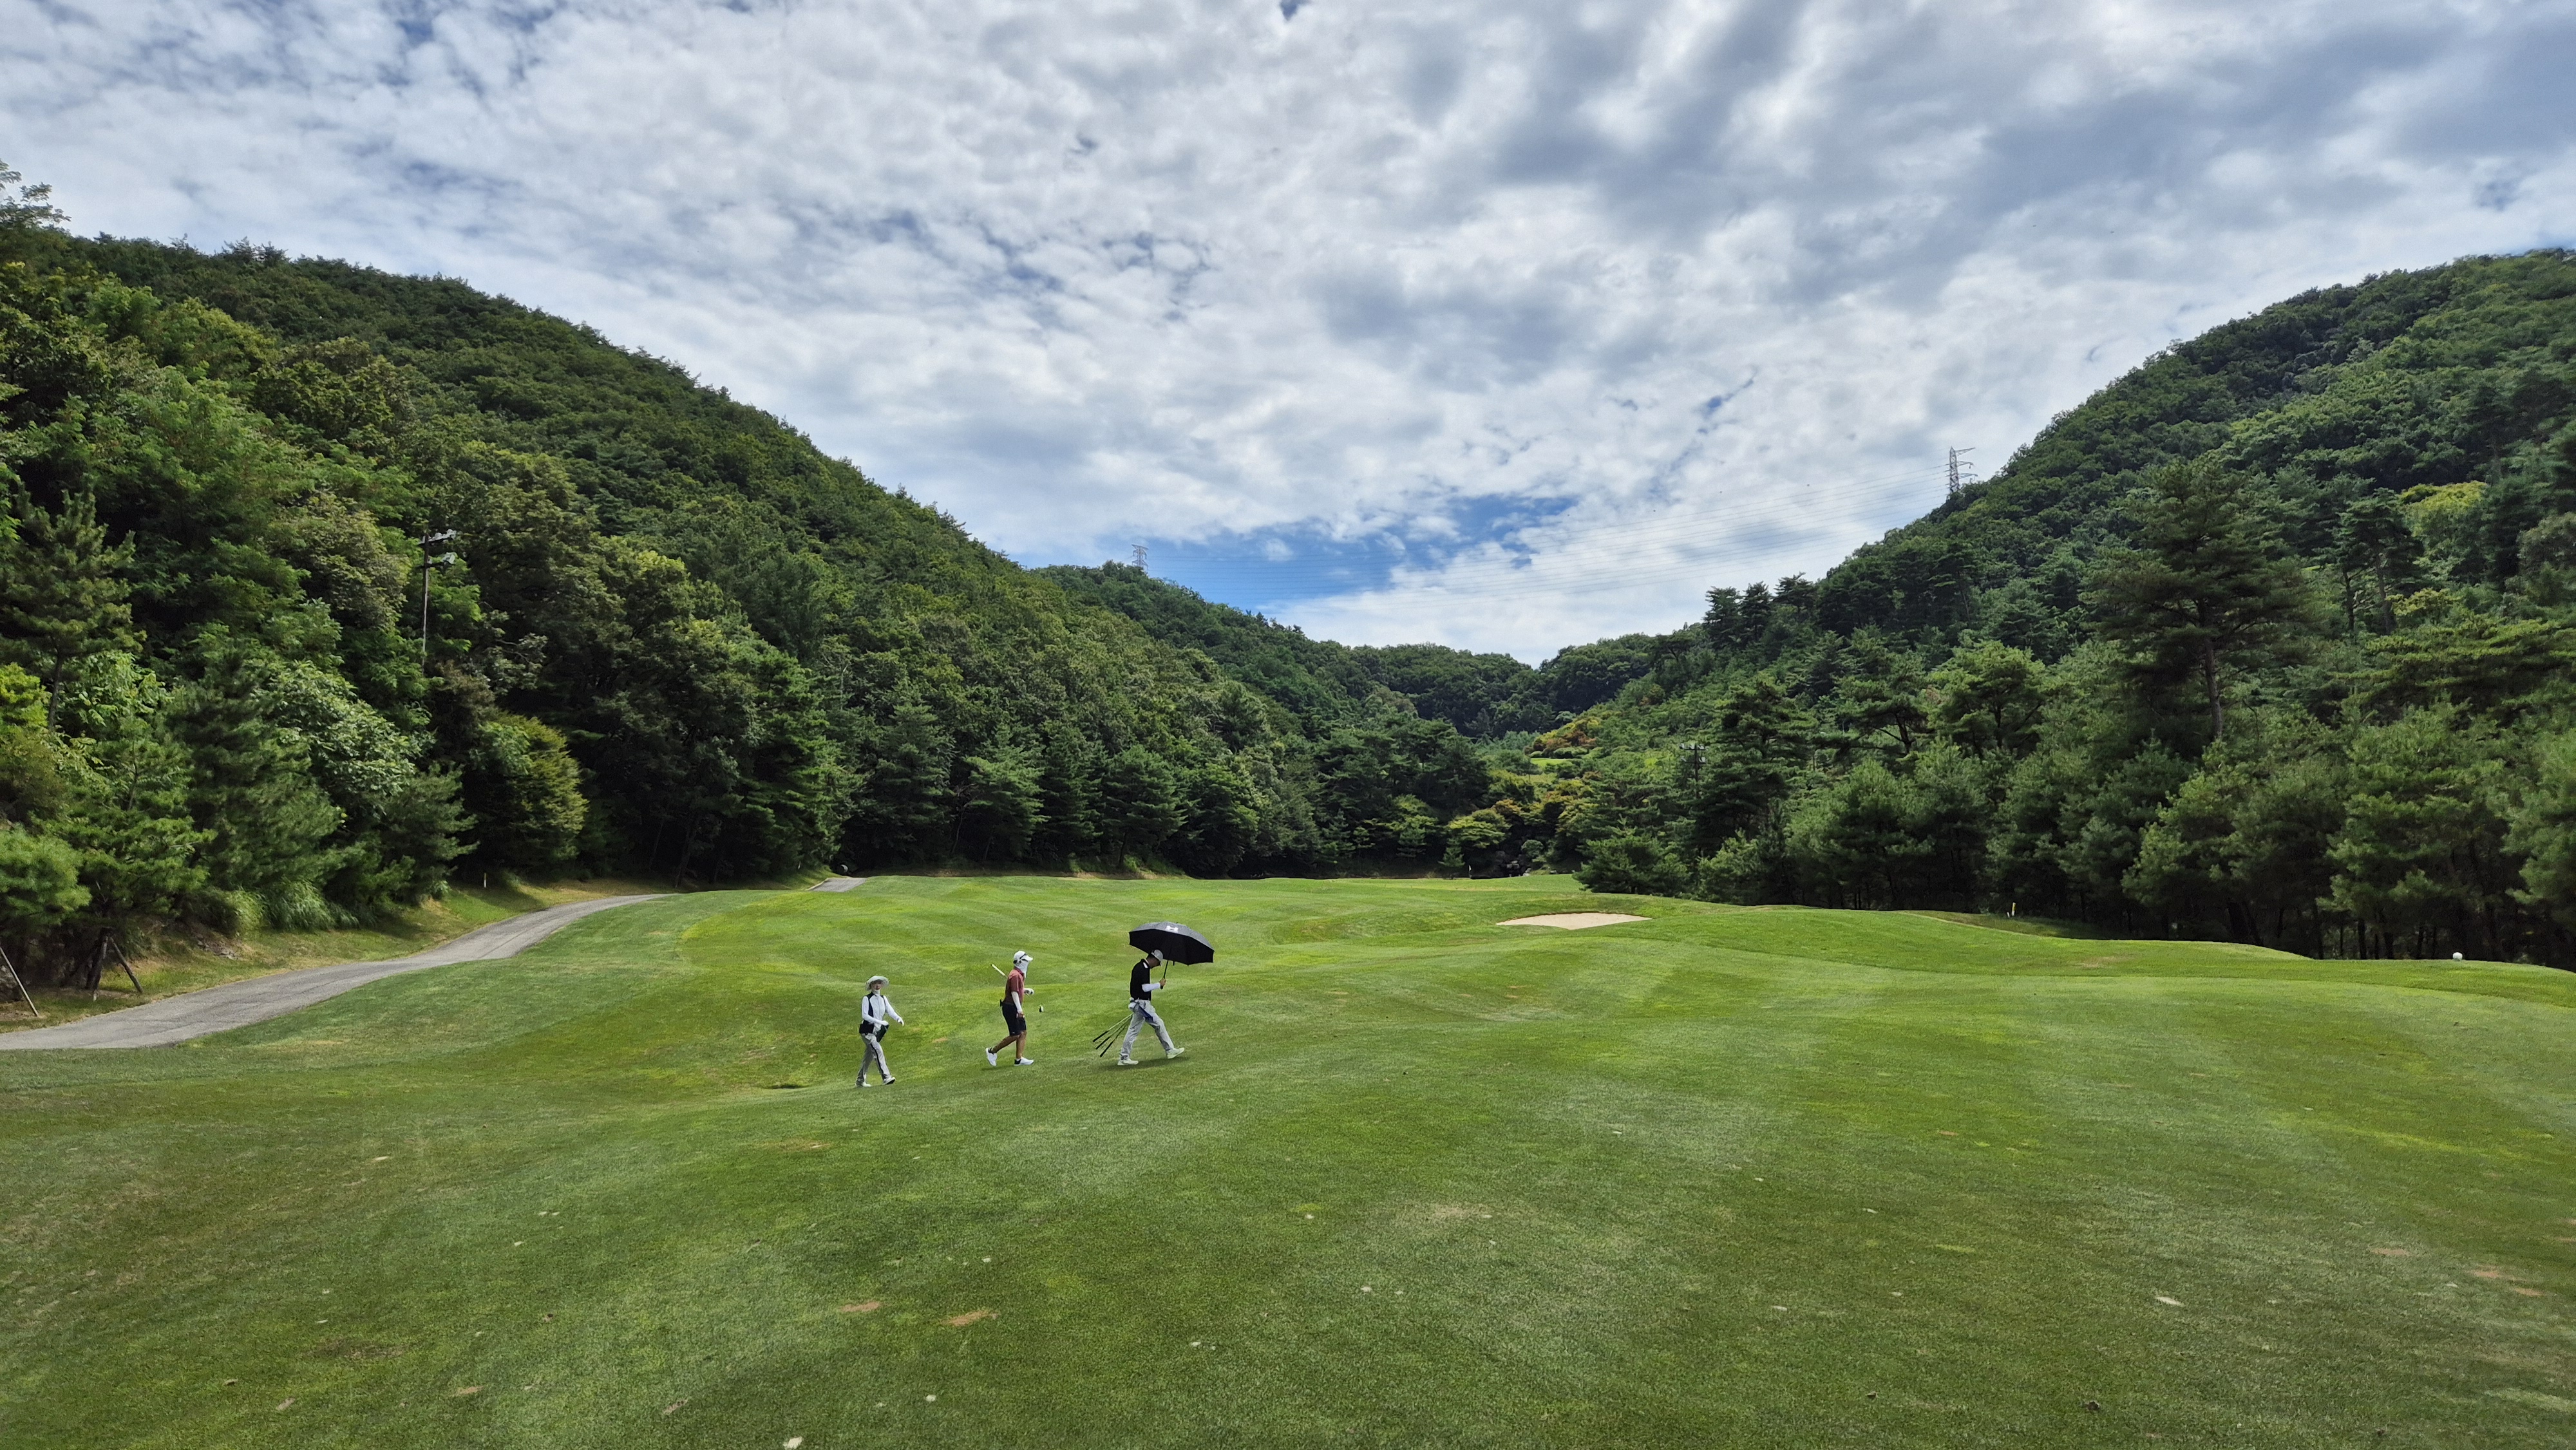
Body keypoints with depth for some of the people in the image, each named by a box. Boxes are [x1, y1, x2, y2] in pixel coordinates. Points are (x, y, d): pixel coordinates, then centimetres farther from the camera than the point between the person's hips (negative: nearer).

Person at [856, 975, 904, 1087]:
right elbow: (864, 1015, -15)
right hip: (867, 1030, -6)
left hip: (878, 1031, 6)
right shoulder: (866, 999, -8)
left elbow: (890, 1011, -2)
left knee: (870, 1055, 11)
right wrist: (879, 1022, -24)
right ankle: (886, 1076, -25)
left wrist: (898, 1018, -22)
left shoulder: (884, 998, 9)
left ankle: (861, 1080, 22)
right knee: (878, 1050, -20)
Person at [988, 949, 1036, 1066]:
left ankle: (1019, 1059, 8)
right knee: (1015, 1035, -8)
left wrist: (1025, 990, 17)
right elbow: (1014, 992, -23)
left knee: (1023, 1032, 6)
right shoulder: (1015, 975, -17)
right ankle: (992, 1051, 3)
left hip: (1016, 1008, 10)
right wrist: (1019, 1009, -27)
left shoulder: (1020, 975, 15)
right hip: (1011, 1007, -10)